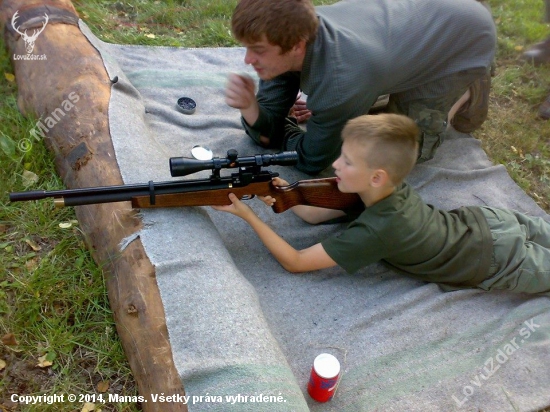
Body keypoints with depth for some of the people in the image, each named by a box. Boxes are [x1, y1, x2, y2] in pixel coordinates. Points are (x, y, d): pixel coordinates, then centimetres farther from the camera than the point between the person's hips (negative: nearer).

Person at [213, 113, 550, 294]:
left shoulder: (375, 232, -35)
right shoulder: (389, 187, -13)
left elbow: (295, 262, -30)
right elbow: (317, 215, -7)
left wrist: (248, 215, -32)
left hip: (501, 261, -5)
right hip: (481, 221, 6)